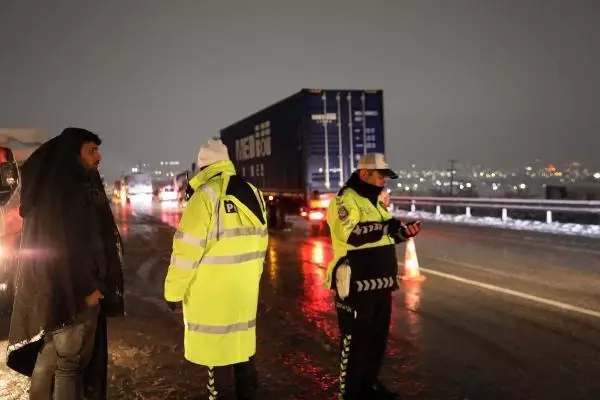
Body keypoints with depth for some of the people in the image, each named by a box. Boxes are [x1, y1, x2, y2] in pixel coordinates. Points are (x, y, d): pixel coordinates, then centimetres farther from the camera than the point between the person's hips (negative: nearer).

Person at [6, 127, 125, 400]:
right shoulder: (59, 187, -16)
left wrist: (92, 284, 14)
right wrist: (86, 288, -16)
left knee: (49, 357, 16)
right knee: (69, 362, 0)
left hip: (69, 289, 9)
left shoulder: (78, 187, 13)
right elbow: (62, 243, -21)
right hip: (67, 291, -9)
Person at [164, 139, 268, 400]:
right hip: (245, 289, 7)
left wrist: (174, 290, -6)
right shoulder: (253, 194, 8)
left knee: (215, 350, 4)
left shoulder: (206, 195, -13)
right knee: (241, 344, 19)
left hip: (213, 291, -7)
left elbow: (188, 248, -15)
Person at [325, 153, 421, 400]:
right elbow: (349, 234, -29)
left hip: (380, 283, 9)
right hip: (356, 285, -9)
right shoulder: (345, 199, -13)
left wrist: (403, 232, 4)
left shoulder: (376, 201, 16)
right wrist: (386, 227, -26)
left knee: (378, 340, 19)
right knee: (355, 343, 3)